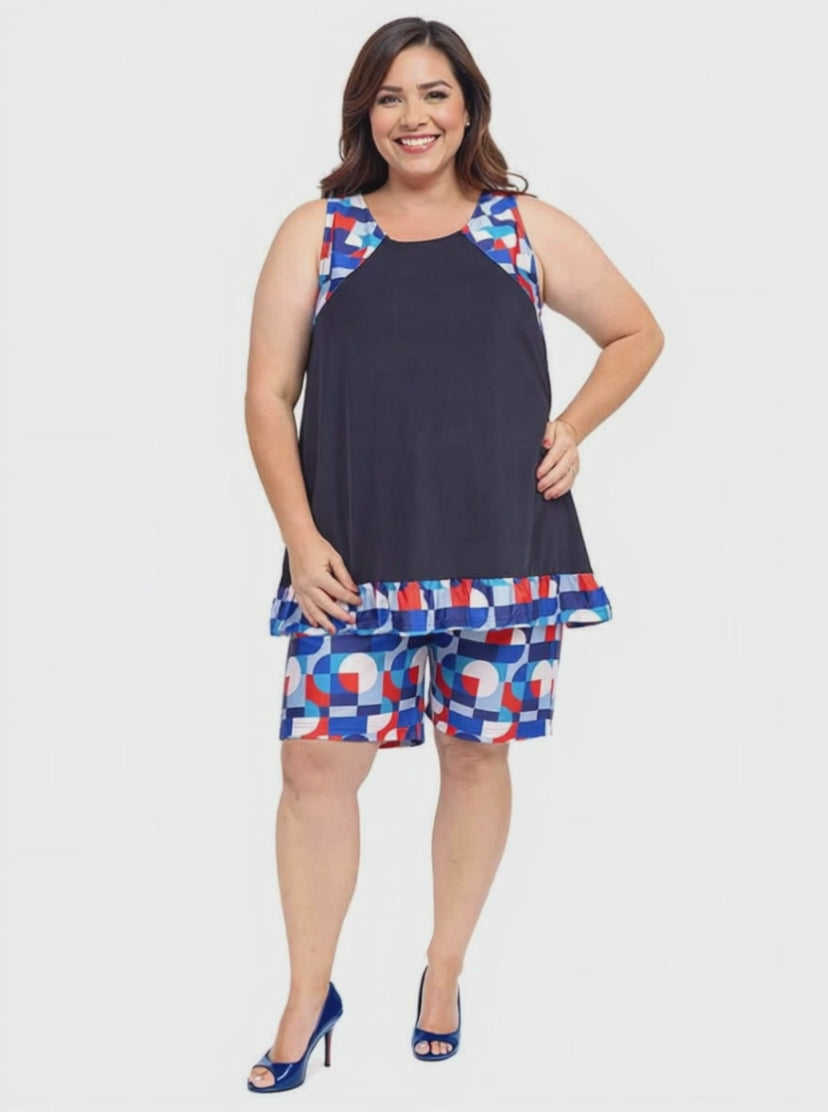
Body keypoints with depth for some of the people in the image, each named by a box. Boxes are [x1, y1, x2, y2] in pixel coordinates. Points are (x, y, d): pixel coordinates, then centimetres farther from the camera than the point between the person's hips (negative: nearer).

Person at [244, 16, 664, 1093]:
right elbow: (268, 395, 4)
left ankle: (444, 973, 30)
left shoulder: (529, 228, 8)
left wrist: (573, 426, 2)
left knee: (477, 755, 8)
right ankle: (308, 999, 15)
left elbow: (638, 332, 18)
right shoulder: (316, 233, 7)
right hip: (354, 559, 0)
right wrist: (300, 536, -6)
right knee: (318, 760, -4)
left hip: (502, 550, 1)